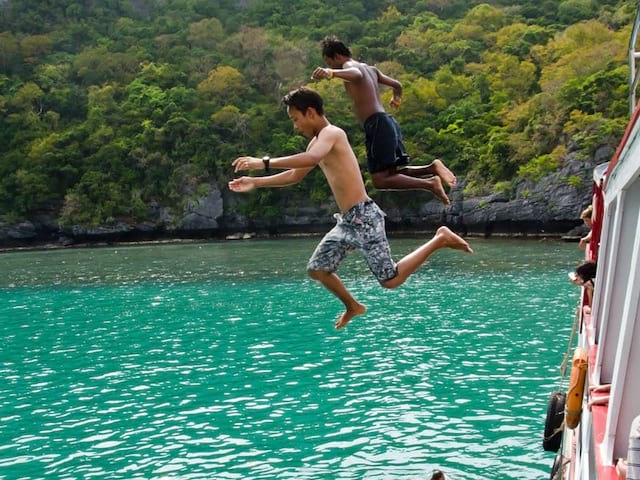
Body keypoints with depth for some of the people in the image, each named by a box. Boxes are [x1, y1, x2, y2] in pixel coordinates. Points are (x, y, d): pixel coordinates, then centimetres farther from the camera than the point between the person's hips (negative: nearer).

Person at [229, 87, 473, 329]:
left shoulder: (331, 133, -13)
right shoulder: (317, 142, 16)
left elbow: (311, 159, -35)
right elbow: (294, 175, 27)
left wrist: (264, 162, -33)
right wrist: (255, 182, 21)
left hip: (364, 218, -9)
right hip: (346, 222, 9)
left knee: (390, 280, -5)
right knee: (316, 269, 13)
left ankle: (440, 239, 7)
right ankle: (353, 307, 34)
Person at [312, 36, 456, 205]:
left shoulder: (350, 66, -2)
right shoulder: (370, 69, 25)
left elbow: (356, 75, -28)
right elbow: (397, 84, 36)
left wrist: (330, 73, -46)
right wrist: (396, 98, 59)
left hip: (377, 124, -9)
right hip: (389, 122, 9)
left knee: (380, 180, -11)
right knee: (392, 174, 16)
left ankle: (430, 183, -17)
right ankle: (432, 167, 0)